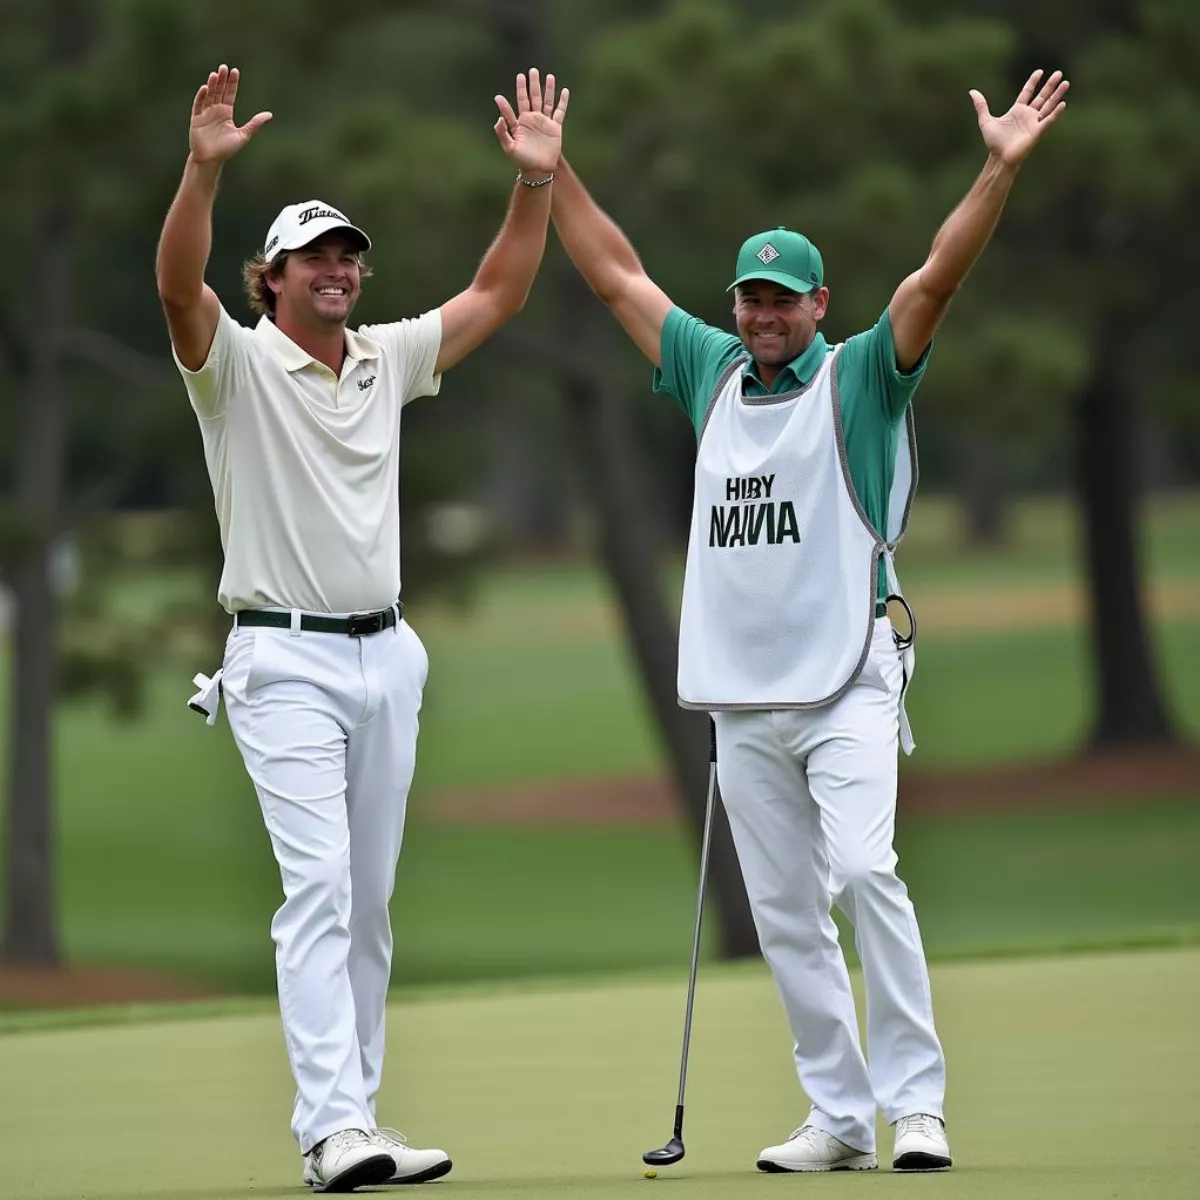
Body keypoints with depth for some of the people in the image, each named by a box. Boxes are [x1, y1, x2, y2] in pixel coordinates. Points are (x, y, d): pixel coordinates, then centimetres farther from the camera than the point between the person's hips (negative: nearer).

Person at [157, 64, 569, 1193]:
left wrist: (535, 183, 2)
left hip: (385, 654, 6)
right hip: (284, 659, -6)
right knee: (318, 884, -17)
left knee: (369, 899, 8)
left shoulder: (388, 359, 12)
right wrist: (203, 170, -39)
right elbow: (179, 287, -24)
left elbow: (497, 294, 15)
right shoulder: (236, 362, -5)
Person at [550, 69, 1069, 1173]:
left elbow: (937, 278, -11)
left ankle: (916, 1101, -19)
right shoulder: (713, 373, 15)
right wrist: (552, 171, 18)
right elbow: (617, 275, 20)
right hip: (740, 693, 5)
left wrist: (1000, 171, -23)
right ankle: (841, 1116, 10)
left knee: (865, 870, -20)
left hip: (847, 680, -5)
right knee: (784, 913, 5)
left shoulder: (861, 377, 2)